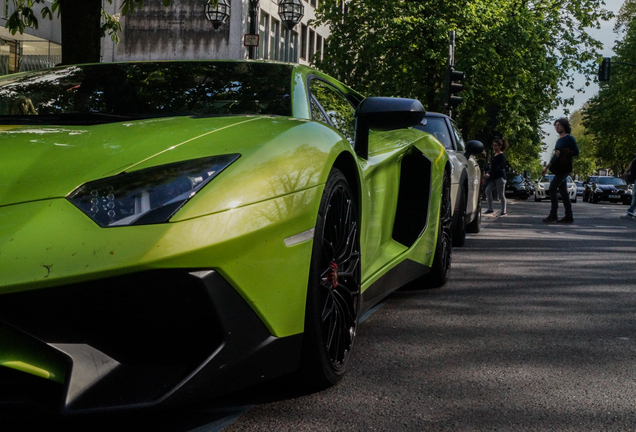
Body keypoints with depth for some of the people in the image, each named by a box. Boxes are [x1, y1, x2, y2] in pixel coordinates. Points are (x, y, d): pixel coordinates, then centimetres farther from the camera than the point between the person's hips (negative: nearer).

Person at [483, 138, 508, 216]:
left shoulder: (502, 155, -10)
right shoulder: (494, 155, 15)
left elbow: (497, 167, -21)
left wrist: (489, 174, -30)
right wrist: (490, 166, 2)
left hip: (500, 177, -8)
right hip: (493, 177, 8)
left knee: (501, 194, -4)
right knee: (488, 190, -4)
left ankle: (503, 211, 4)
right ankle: (490, 209, 4)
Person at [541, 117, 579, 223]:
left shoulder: (569, 138, -4)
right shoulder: (559, 140, 21)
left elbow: (576, 152, -9)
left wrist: (562, 152, -16)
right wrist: (546, 167, 24)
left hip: (564, 168, -9)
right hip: (558, 169, 9)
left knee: (553, 187, -17)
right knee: (563, 191, 6)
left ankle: (553, 214, -19)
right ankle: (569, 216, 6)